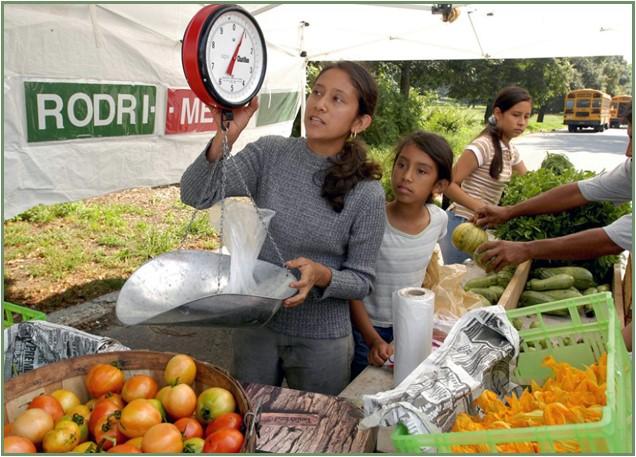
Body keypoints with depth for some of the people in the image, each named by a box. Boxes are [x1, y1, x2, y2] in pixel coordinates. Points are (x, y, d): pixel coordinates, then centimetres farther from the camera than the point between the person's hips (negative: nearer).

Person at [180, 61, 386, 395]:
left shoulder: (367, 194, -14)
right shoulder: (270, 153, -9)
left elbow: (362, 280, -7)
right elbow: (195, 195, -17)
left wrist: (321, 275, -28)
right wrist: (224, 139, -33)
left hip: (321, 341, -2)